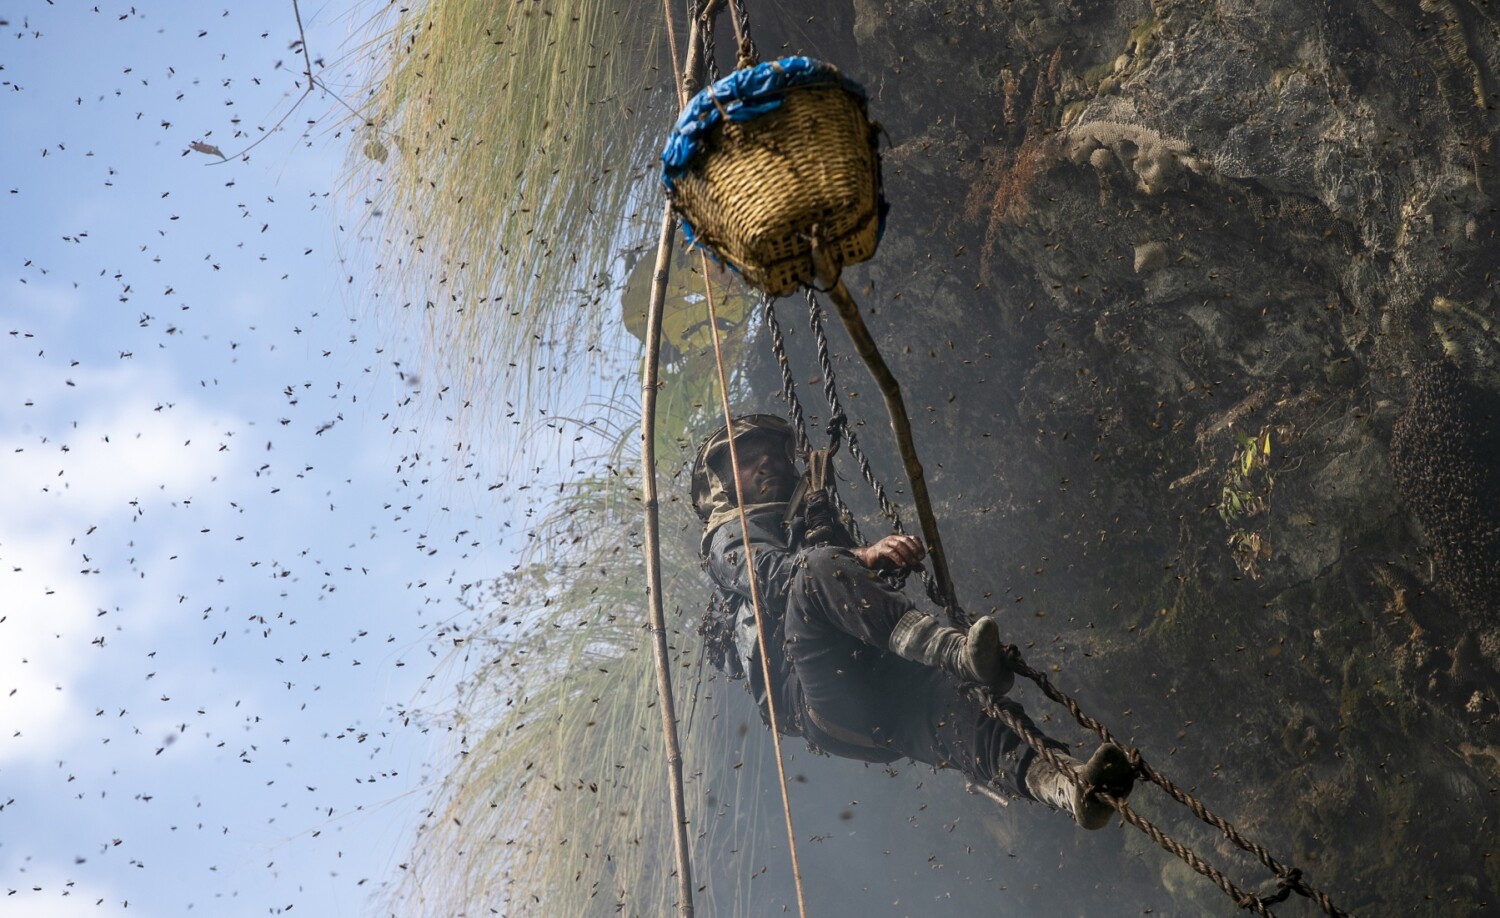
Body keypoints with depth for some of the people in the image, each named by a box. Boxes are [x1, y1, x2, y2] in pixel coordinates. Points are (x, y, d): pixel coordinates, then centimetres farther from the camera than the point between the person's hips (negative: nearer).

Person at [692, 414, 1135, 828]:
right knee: (817, 565, -31)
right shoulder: (730, 536, 21)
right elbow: (773, 573, -4)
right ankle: (960, 653, -47)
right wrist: (863, 557, -20)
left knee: (953, 694, -30)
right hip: (809, 694, -4)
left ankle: (1064, 781, -59)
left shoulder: (819, 520, 41)